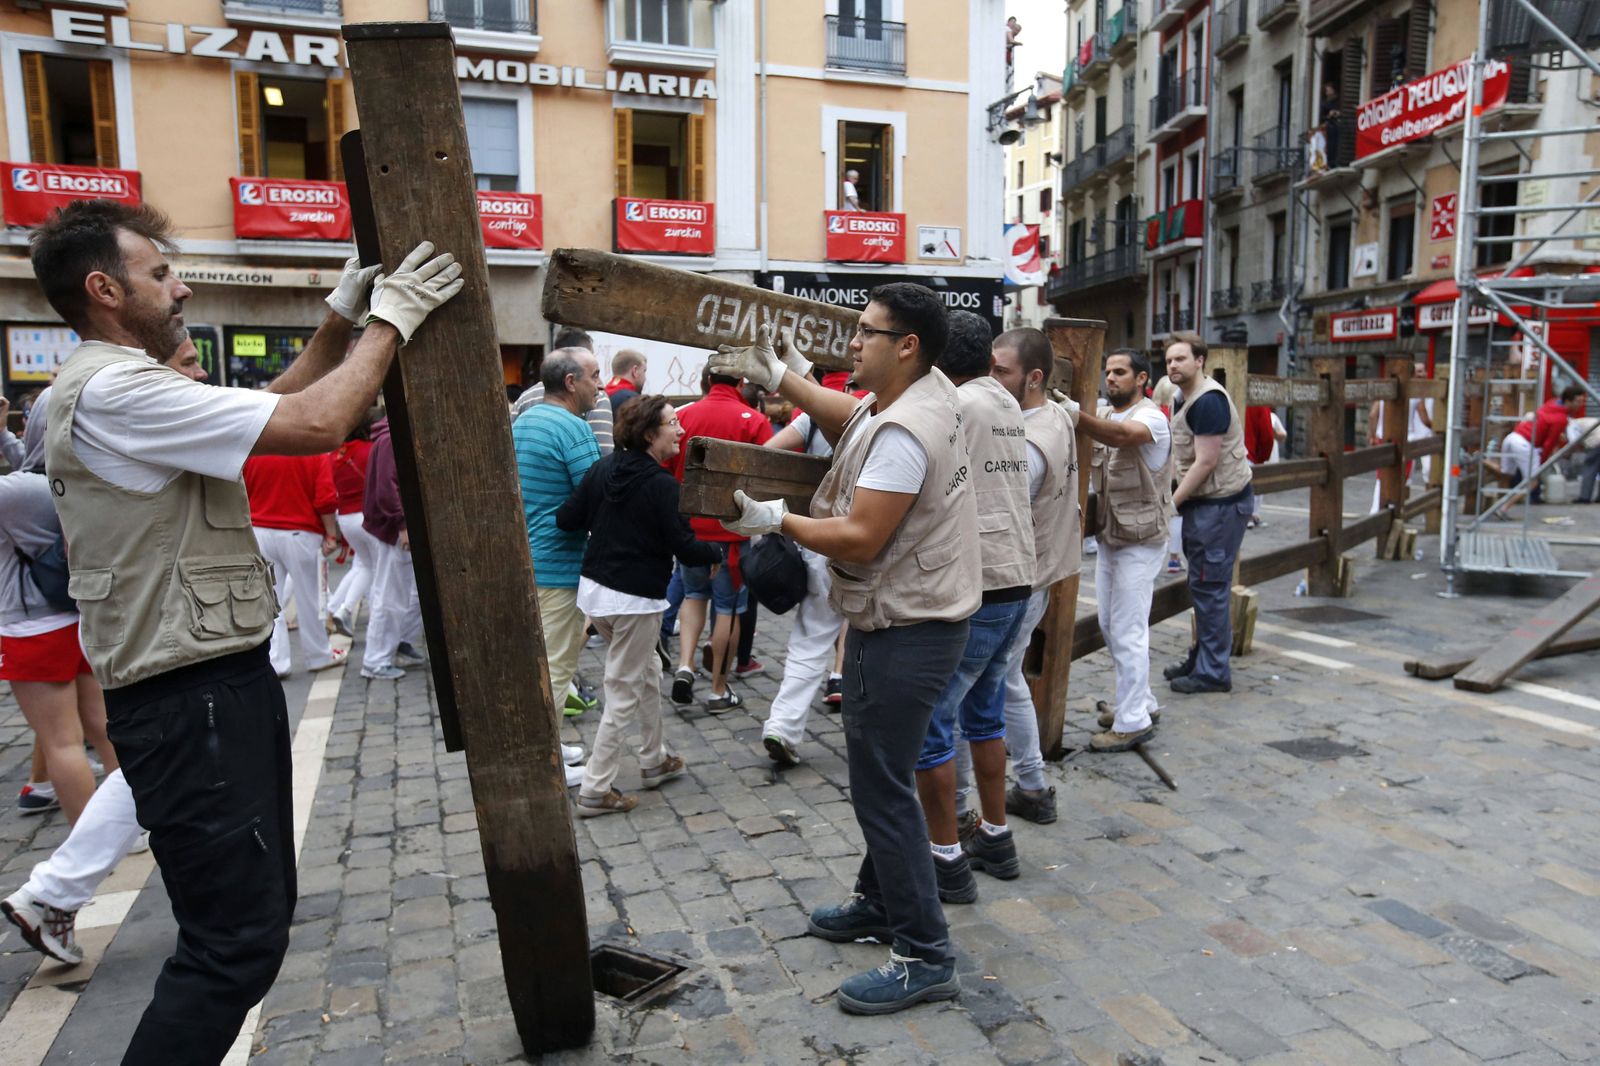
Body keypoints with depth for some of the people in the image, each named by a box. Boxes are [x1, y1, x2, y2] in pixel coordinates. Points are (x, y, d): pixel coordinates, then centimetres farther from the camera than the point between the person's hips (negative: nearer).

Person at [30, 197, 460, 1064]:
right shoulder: (114, 391, -19)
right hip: (189, 701, -11)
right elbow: (316, 424, -25)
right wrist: (392, 318, -13)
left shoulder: (117, 389, 15)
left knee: (257, 911, 20)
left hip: (219, 683, 11)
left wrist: (341, 320, 11)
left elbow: (276, 403, 21)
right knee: (238, 939, -6)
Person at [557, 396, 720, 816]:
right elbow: (684, 547, -16)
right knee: (624, 693, 3)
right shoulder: (662, 484, -16)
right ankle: (595, 790, 8)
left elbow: (567, 519, 1)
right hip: (635, 598, -7)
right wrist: (718, 553, 2)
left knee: (647, 674, 23)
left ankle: (654, 760, 35)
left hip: (594, 588, 7)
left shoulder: (601, 469, 2)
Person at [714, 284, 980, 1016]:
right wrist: (778, 376, 17)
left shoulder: (903, 432, -24)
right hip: (906, 619, 11)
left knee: (882, 787, -3)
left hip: (905, 632, -11)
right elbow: (849, 417, 23)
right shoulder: (924, 391, 7)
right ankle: (880, 903, 39)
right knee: (880, 774, 22)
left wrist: (775, 521, -12)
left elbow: (860, 540, -25)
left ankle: (925, 956, 10)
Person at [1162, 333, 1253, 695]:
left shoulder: (1208, 401, -18)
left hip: (1221, 503, -10)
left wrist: (1172, 502, -15)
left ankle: (1212, 672, 3)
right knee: (1204, 582, 17)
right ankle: (1201, 656, 29)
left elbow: (1206, 462, -21)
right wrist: (1179, 499, 7)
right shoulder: (1183, 399, 14)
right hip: (1203, 501, 10)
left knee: (1209, 585, -5)